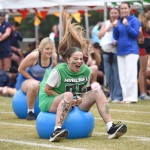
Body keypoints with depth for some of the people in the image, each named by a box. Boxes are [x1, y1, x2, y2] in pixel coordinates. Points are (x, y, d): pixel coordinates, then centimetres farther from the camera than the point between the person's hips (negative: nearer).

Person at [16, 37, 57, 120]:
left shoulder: (54, 56, -13)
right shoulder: (34, 56, -27)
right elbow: (21, 69, -18)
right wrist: (33, 80, -21)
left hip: (43, 80, 5)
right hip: (27, 79, -5)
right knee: (34, 85, -41)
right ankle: (30, 112, -23)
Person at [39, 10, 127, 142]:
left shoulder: (86, 70, 1)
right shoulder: (59, 70, -14)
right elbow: (46, 90, -12)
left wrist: (80, 99, -7)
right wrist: (65, 98, -17)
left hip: (75, 102, 6)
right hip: (50, 101, -6)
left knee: (98, 93, -13)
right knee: (68, 95, -38)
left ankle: (111, 128, -23)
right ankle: (57, 131, -48)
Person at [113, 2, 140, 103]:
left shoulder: (134, 20, -3)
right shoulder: (119, 22, 14)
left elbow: (136, 34, -13)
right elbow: (116, 37, 11)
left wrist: (127, 25, -24)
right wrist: (115, 27, -5)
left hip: (131, 50, -7)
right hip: (120, 51, 7)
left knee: (131, 75, -10)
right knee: (122, 76, 6)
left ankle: (132, 97, -9)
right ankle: (125, 97, 10)